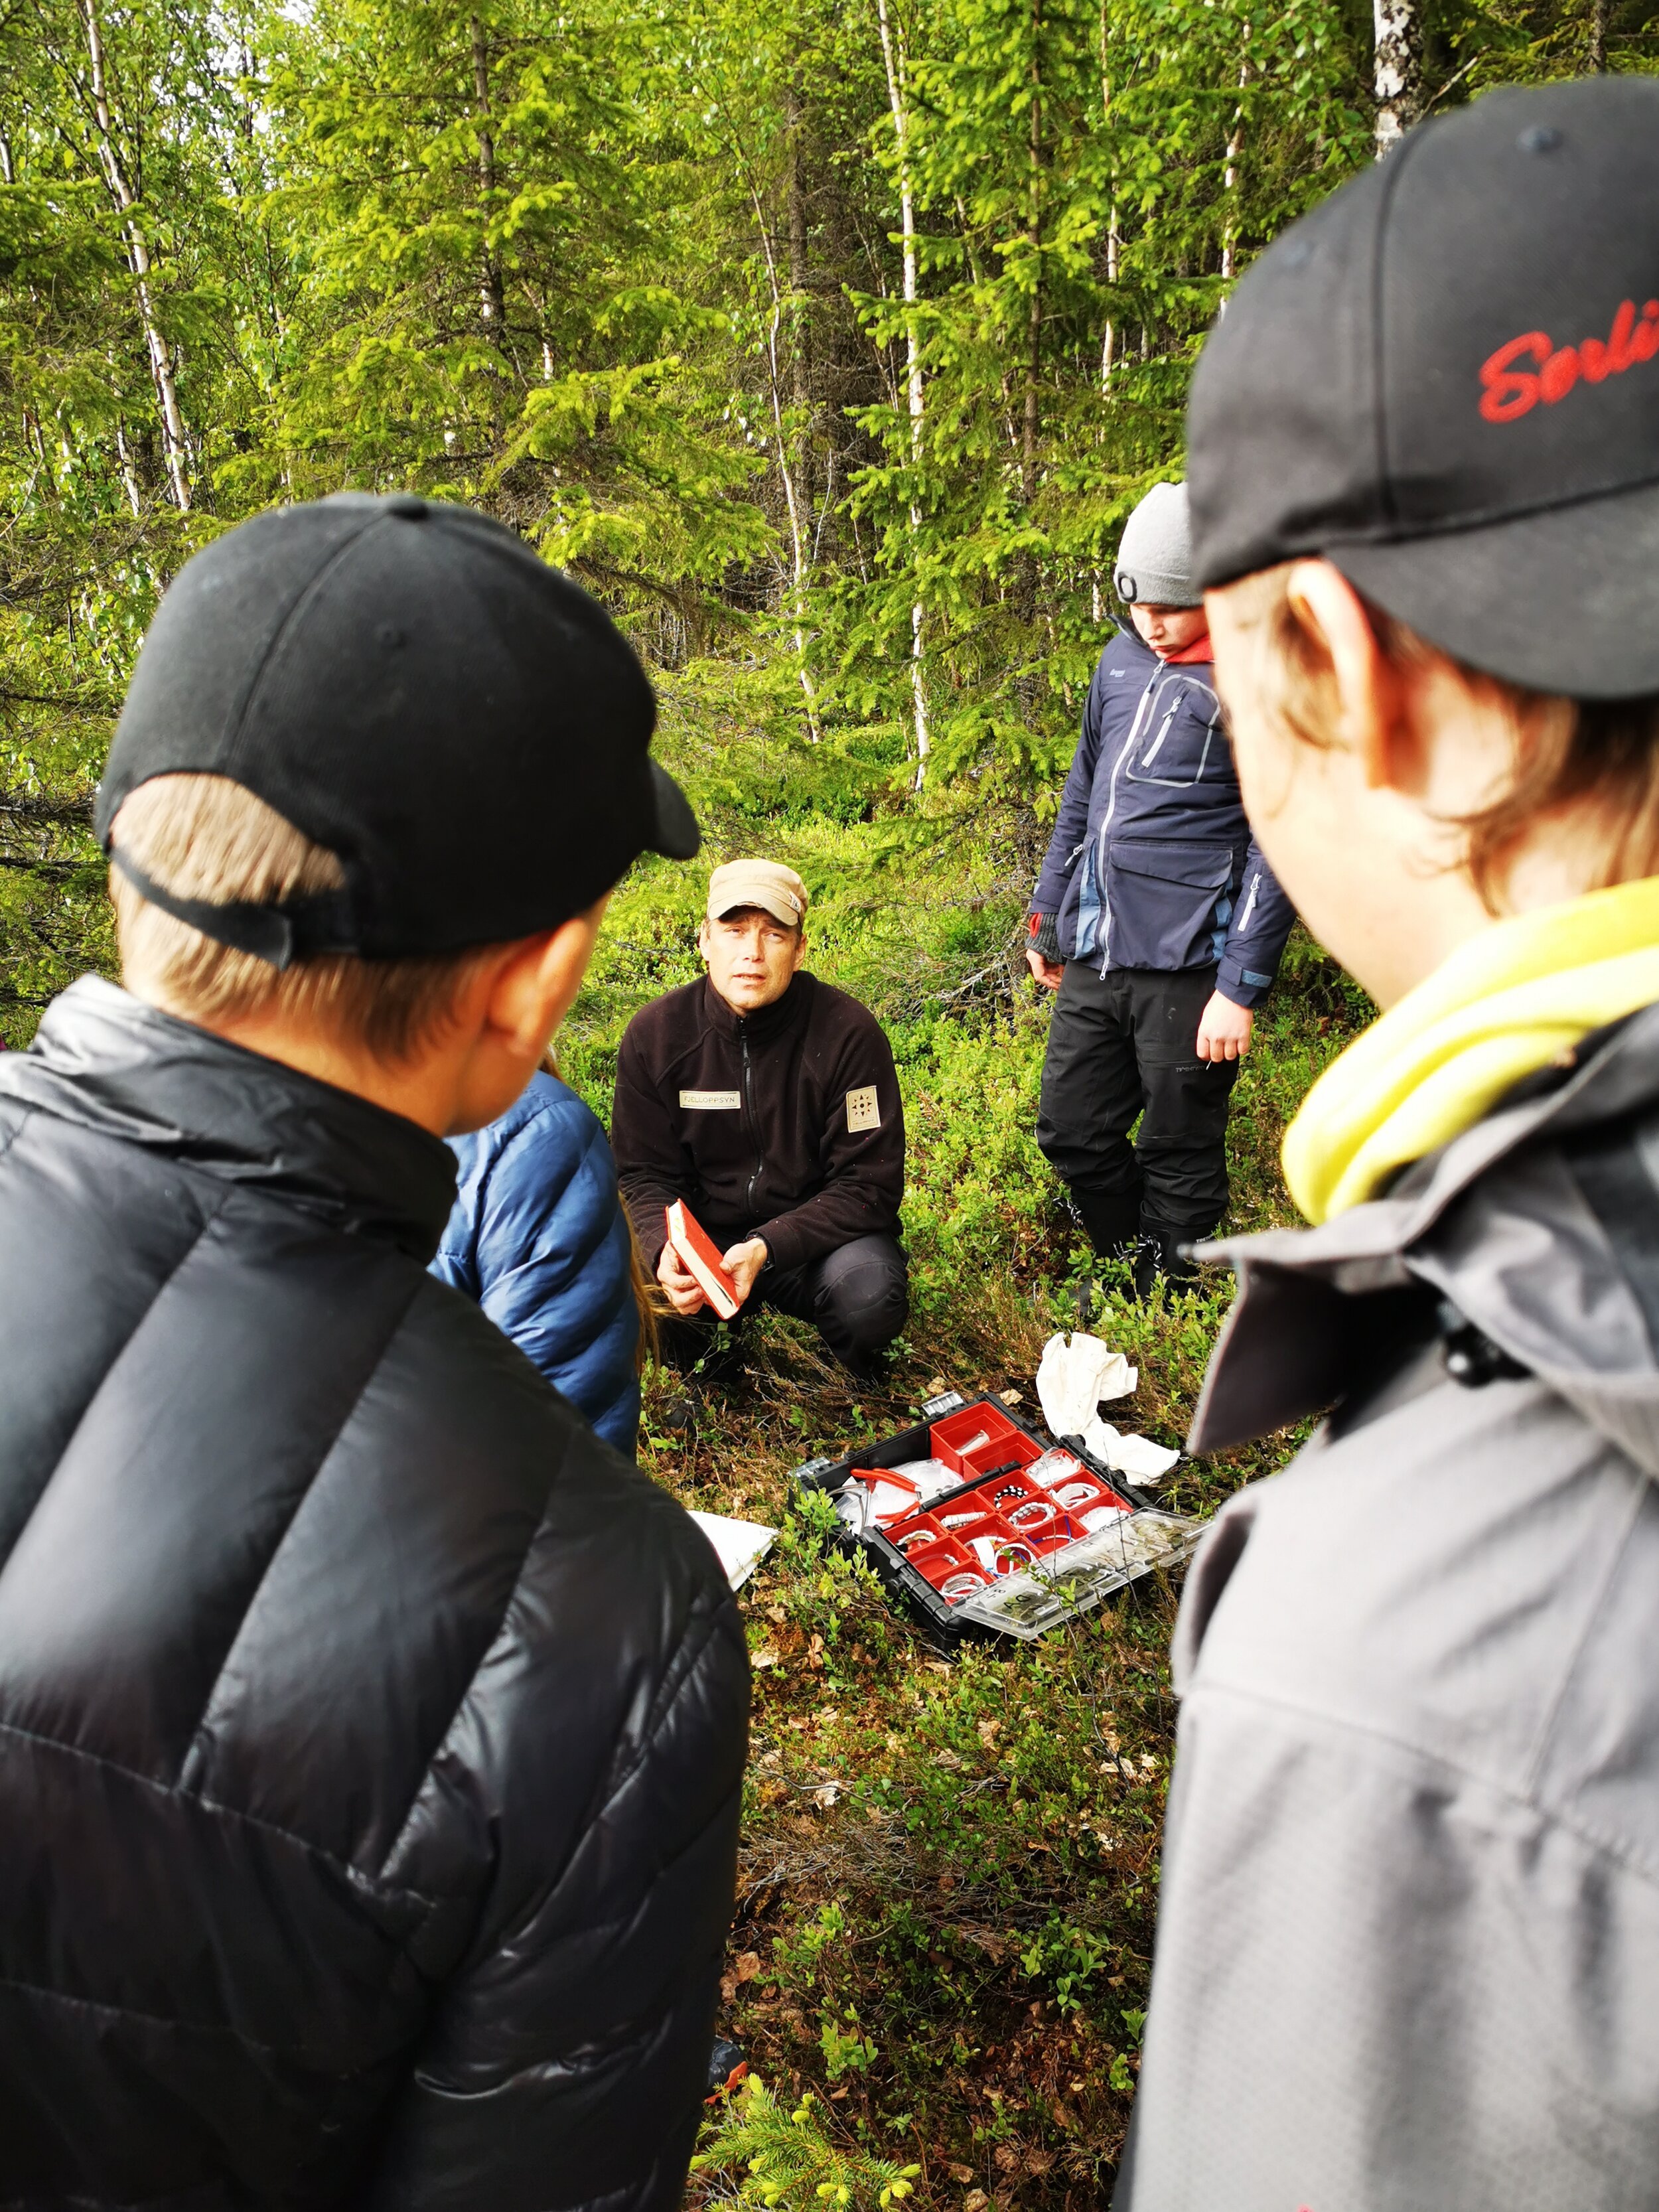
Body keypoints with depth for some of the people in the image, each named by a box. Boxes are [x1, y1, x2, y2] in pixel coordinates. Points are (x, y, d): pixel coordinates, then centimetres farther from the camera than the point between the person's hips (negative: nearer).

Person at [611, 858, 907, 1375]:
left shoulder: (849, 1033, -16)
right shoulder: (655, 1033, -8)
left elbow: (868, 1183, -15)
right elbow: (645, 1175, -2)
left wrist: (766, 1249, -29)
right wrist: (664, 1248, -26)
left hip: (816, 1235, -2)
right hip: (700, 1232, 2)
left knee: (870, 1297, -34)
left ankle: (858, 1383, 6)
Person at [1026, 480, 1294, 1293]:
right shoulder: (1121, 660, 10)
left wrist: (1241, 988, -15)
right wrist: (1047, 910, 21)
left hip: (1186, 968, -7)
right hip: (1094, 955, 7)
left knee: (1178, 1158, 7)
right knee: (1071, 1132, 14)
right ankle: (1128, 1271, 35)